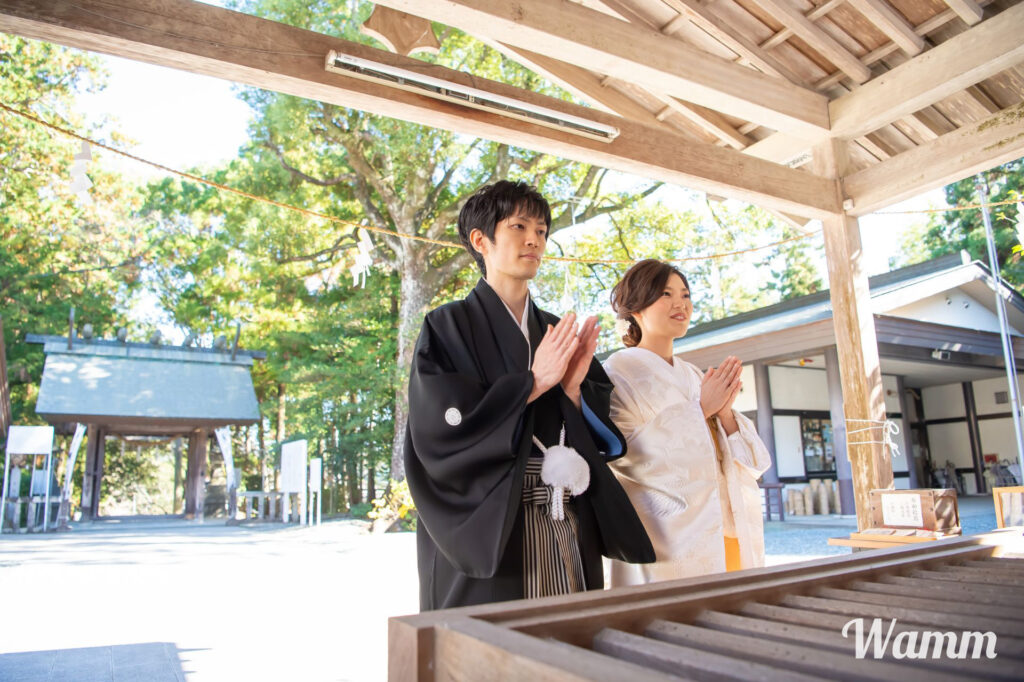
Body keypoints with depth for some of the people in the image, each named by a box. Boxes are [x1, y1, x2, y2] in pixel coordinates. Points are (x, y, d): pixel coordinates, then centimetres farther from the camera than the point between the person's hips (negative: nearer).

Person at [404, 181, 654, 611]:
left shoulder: (559, 334, 14)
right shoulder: (449, 326, -1)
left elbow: (600, 441, 12)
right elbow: (438, 430, -14)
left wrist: (573, 390, -8)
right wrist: (532, 382, -14)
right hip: (487, 532, -4)